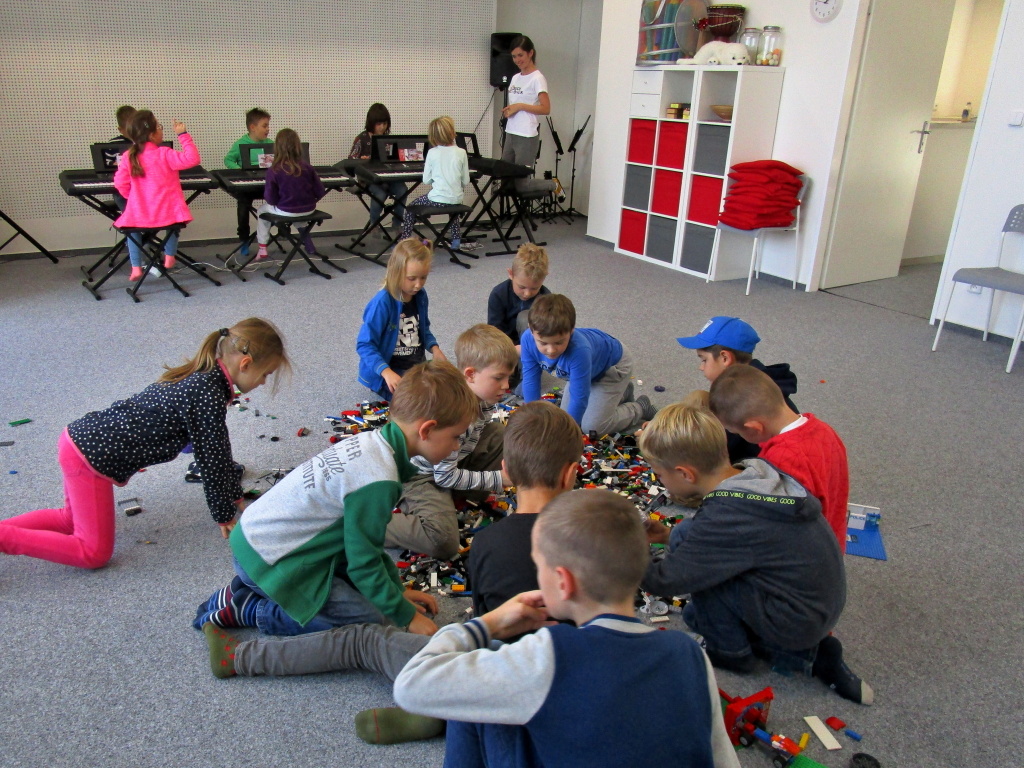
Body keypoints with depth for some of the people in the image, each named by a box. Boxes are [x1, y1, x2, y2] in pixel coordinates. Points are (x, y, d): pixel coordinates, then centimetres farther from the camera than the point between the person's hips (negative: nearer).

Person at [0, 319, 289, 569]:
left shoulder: (201, 376, 8)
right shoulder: (208, 395, -23)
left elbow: (218, 448, 16)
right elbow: (211, 459, -15)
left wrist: (235, 497, 21)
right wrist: (224, 516, -2)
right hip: (91, 456, -10)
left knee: (73, 520, 29)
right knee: (95, 553, -2)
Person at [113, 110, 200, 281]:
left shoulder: (128, 156, -1)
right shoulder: (163, 154, -14)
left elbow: (120, 184, 2)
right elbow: (192, 158, -19)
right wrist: (183, 135, -10)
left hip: (139, 215, 2)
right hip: (167, 214, -2)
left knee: (131, 223, 35)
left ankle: (136, 267, 25)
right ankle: (169, 257, 33)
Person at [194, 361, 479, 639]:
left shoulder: (370, 441, 1)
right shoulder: (378, 481, -28)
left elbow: (365, 535, 12)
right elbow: (364, 564, -18)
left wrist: (398, 589, 15)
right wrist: (407, 616, -5)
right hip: (267, 560, -9)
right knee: (371, 620, -6)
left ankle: (252, 587, 14)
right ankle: (246, 610, -2)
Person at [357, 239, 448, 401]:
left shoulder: (420, 296, 1)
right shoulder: (382, 303, -20)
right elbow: (364, 344, -20)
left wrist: (434, 348, -3)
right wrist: (386, 372, -32)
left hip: (417, 363, 7)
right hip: (388, 370, -7)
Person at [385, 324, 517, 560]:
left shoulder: (485, 399, -9)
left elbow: (481, 433, 12)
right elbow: (445, 476, -26)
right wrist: (497, 478, -20)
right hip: (421, 475, -9)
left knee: (501, 435, 3)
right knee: (444, 543, -29)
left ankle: (466, 495, 1)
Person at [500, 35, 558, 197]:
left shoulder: (537, 78, -7)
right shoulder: (515, 78, 16)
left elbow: (546, 109, -15)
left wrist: (520, 106, -18)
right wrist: (507, 111, 3)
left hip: (527, 136, -8)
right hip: (510, 134, 8)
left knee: (521, 185, -4)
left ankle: (553, 186, 19)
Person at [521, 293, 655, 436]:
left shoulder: (579, 350, -47)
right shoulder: (528, 339, -31)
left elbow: (579, 399, -39)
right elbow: (530, 380, -22)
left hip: (612, 364, -6)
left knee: (592, 426, -9)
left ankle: (641, 408, 15)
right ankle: (621, 393, 32)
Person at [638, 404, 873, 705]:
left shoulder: (726, 517, -29)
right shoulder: (755, 472, -5)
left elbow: (665, 580, -20)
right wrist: (668, 535, 6)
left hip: (798, 621, -9)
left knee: (684, 537, -15)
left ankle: (731, 651, 4)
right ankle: (808, 651, 15)